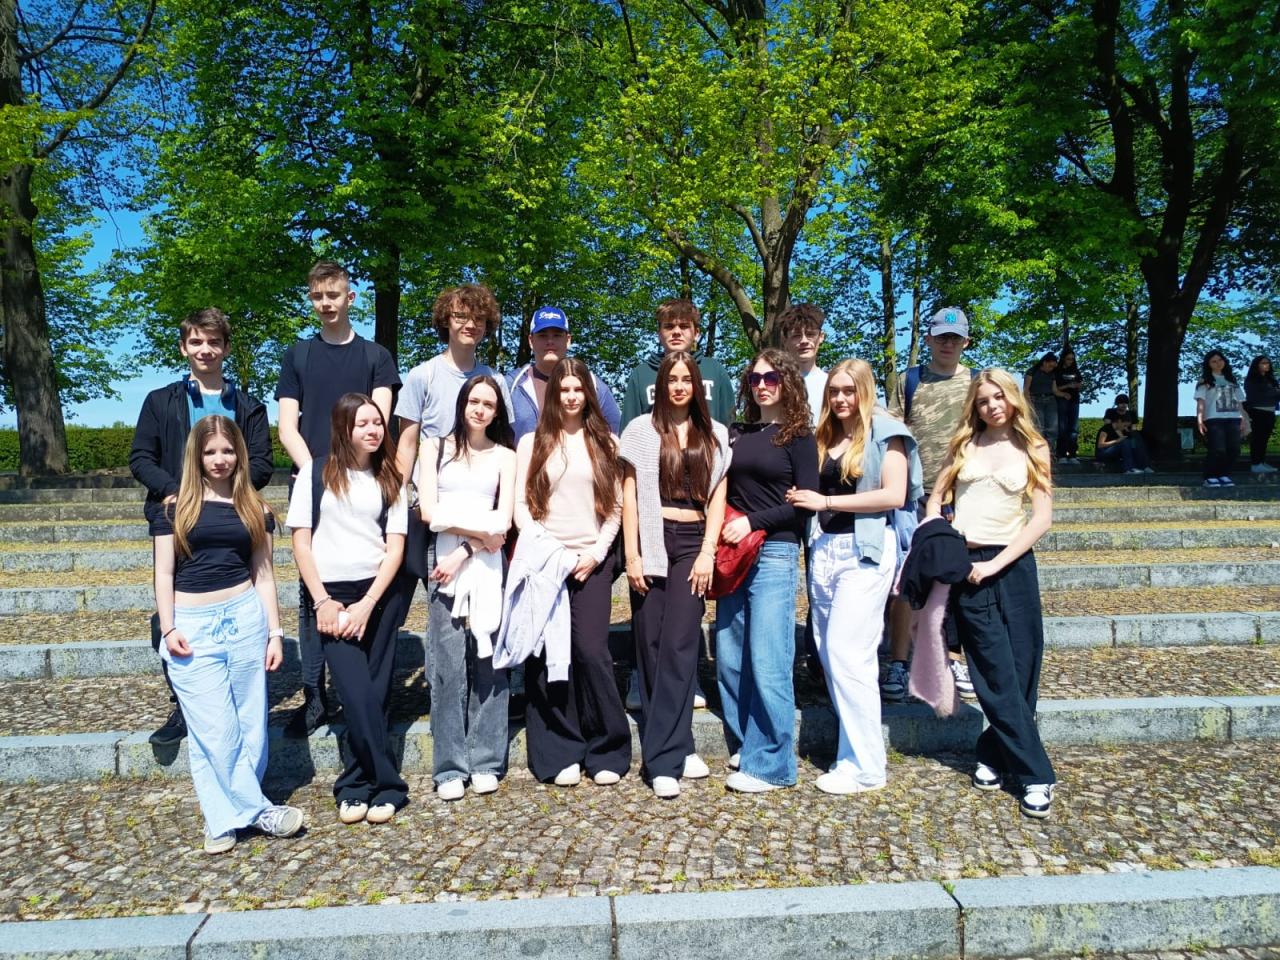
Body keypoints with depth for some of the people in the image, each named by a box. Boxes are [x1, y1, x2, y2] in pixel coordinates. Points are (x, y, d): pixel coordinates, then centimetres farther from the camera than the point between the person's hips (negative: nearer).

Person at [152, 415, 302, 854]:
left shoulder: (254, 509, 8)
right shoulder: (175, 507, 3)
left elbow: (263, 574, 9)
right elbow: (164, 573, 3)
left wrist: (274, 632, 5)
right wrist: (168, 628, -6)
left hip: (245, 617, 2)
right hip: (194, 625, -2)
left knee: (250, 724, 4)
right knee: (215, 730, -2)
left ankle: (225, 818, 18)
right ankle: (257, 809, 11)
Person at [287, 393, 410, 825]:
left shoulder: (389, 480, 8)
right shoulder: (316, 473, 2)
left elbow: (395, 547, 2)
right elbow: (301, 542, 0)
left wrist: (367, 604, -8)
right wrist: (322, 601, -6)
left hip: (380, 595, 2)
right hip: (332, 594, -2)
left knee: (374, 692, 0)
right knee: (359, 694, -11)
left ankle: (355, 787, 13)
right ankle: (387, 785, 1)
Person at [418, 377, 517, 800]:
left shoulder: (505, 457, 13)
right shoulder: (436, 448, 12)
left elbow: (502, 525, 3)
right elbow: (429, 511, 0)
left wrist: (465, 550, -9)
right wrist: (480, 530, -4)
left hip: (487, 566, 1)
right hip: (445, 564, -1)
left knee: (487, 661, -1)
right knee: (448, 665, -3)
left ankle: (486, 762, 9)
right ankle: (450, 767, 5)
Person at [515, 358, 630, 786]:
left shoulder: (605, 443, 10)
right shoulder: (533, 442, 9)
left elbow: (615, 506, 7)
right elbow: (521, 503, 3)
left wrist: (596, 553, -5)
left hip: (592, 559, 0)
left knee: (591, 650, -7)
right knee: (548, 655, -1)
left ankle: (607, 751, 6)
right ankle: (560, 754, 9)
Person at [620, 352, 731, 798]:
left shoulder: (715, 435, 11)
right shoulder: (640, 430, 6)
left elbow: (718, 497, 9)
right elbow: (629, 496, 3)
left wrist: (708, 552, -2)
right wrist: (631, 555, -4)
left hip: (693, 545, 0)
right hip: (652, 543, 0)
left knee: (679, 645, -7)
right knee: (652, 647, 0)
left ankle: (664, 757, -2)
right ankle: (677, 748, 9)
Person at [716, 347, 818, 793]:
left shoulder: (799, 438, 0)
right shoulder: (736, 433, 13)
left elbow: (805, 503, -6)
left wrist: (753, 521, -14)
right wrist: (723, 528, 2)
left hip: (775, 554, -5)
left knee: (767, 662, -6)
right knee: (729, 658, 8)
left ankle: (770, 763, 4)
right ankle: (742, 746, 24)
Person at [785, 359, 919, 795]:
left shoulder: (885, 432, -3)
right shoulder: (824, 437, 14)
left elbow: (894, 495, -13)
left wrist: (826, 501, -13)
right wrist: (804, 499, -2)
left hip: (866, 550, -6)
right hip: (824, 548, 7)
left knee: (847, 652, -8)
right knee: (828, 651, 7)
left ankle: (864, 766, 3)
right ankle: (854, 748, 19)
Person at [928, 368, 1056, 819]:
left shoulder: (1033, 449, 5)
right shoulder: (965, 444, 9)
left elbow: (1042, 517, -3)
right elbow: (936, 497, 14)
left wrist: (995, 564, -11)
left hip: (1011, 563, 0)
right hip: (966, 566, 0)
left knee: (1021, 669, 2)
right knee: (998, 673, -3)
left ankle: (995, 754, 21)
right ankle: (1034, 772, 5)